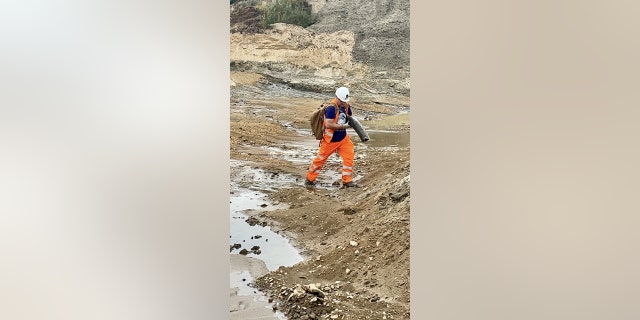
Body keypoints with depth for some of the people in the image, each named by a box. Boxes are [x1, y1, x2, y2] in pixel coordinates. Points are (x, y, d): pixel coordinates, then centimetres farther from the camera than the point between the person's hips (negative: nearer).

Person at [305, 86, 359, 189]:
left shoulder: (346, 105, 0)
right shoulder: (332, 108, -24)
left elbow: (350, 114, 22)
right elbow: (328, 124, -32)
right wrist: (343, 126, -26)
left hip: (343, 138, 6)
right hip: (330, 140, -6)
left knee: (349, 157, -4)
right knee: (320, 159, 6)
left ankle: (347, 181, 6)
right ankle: (309, 180, 22)